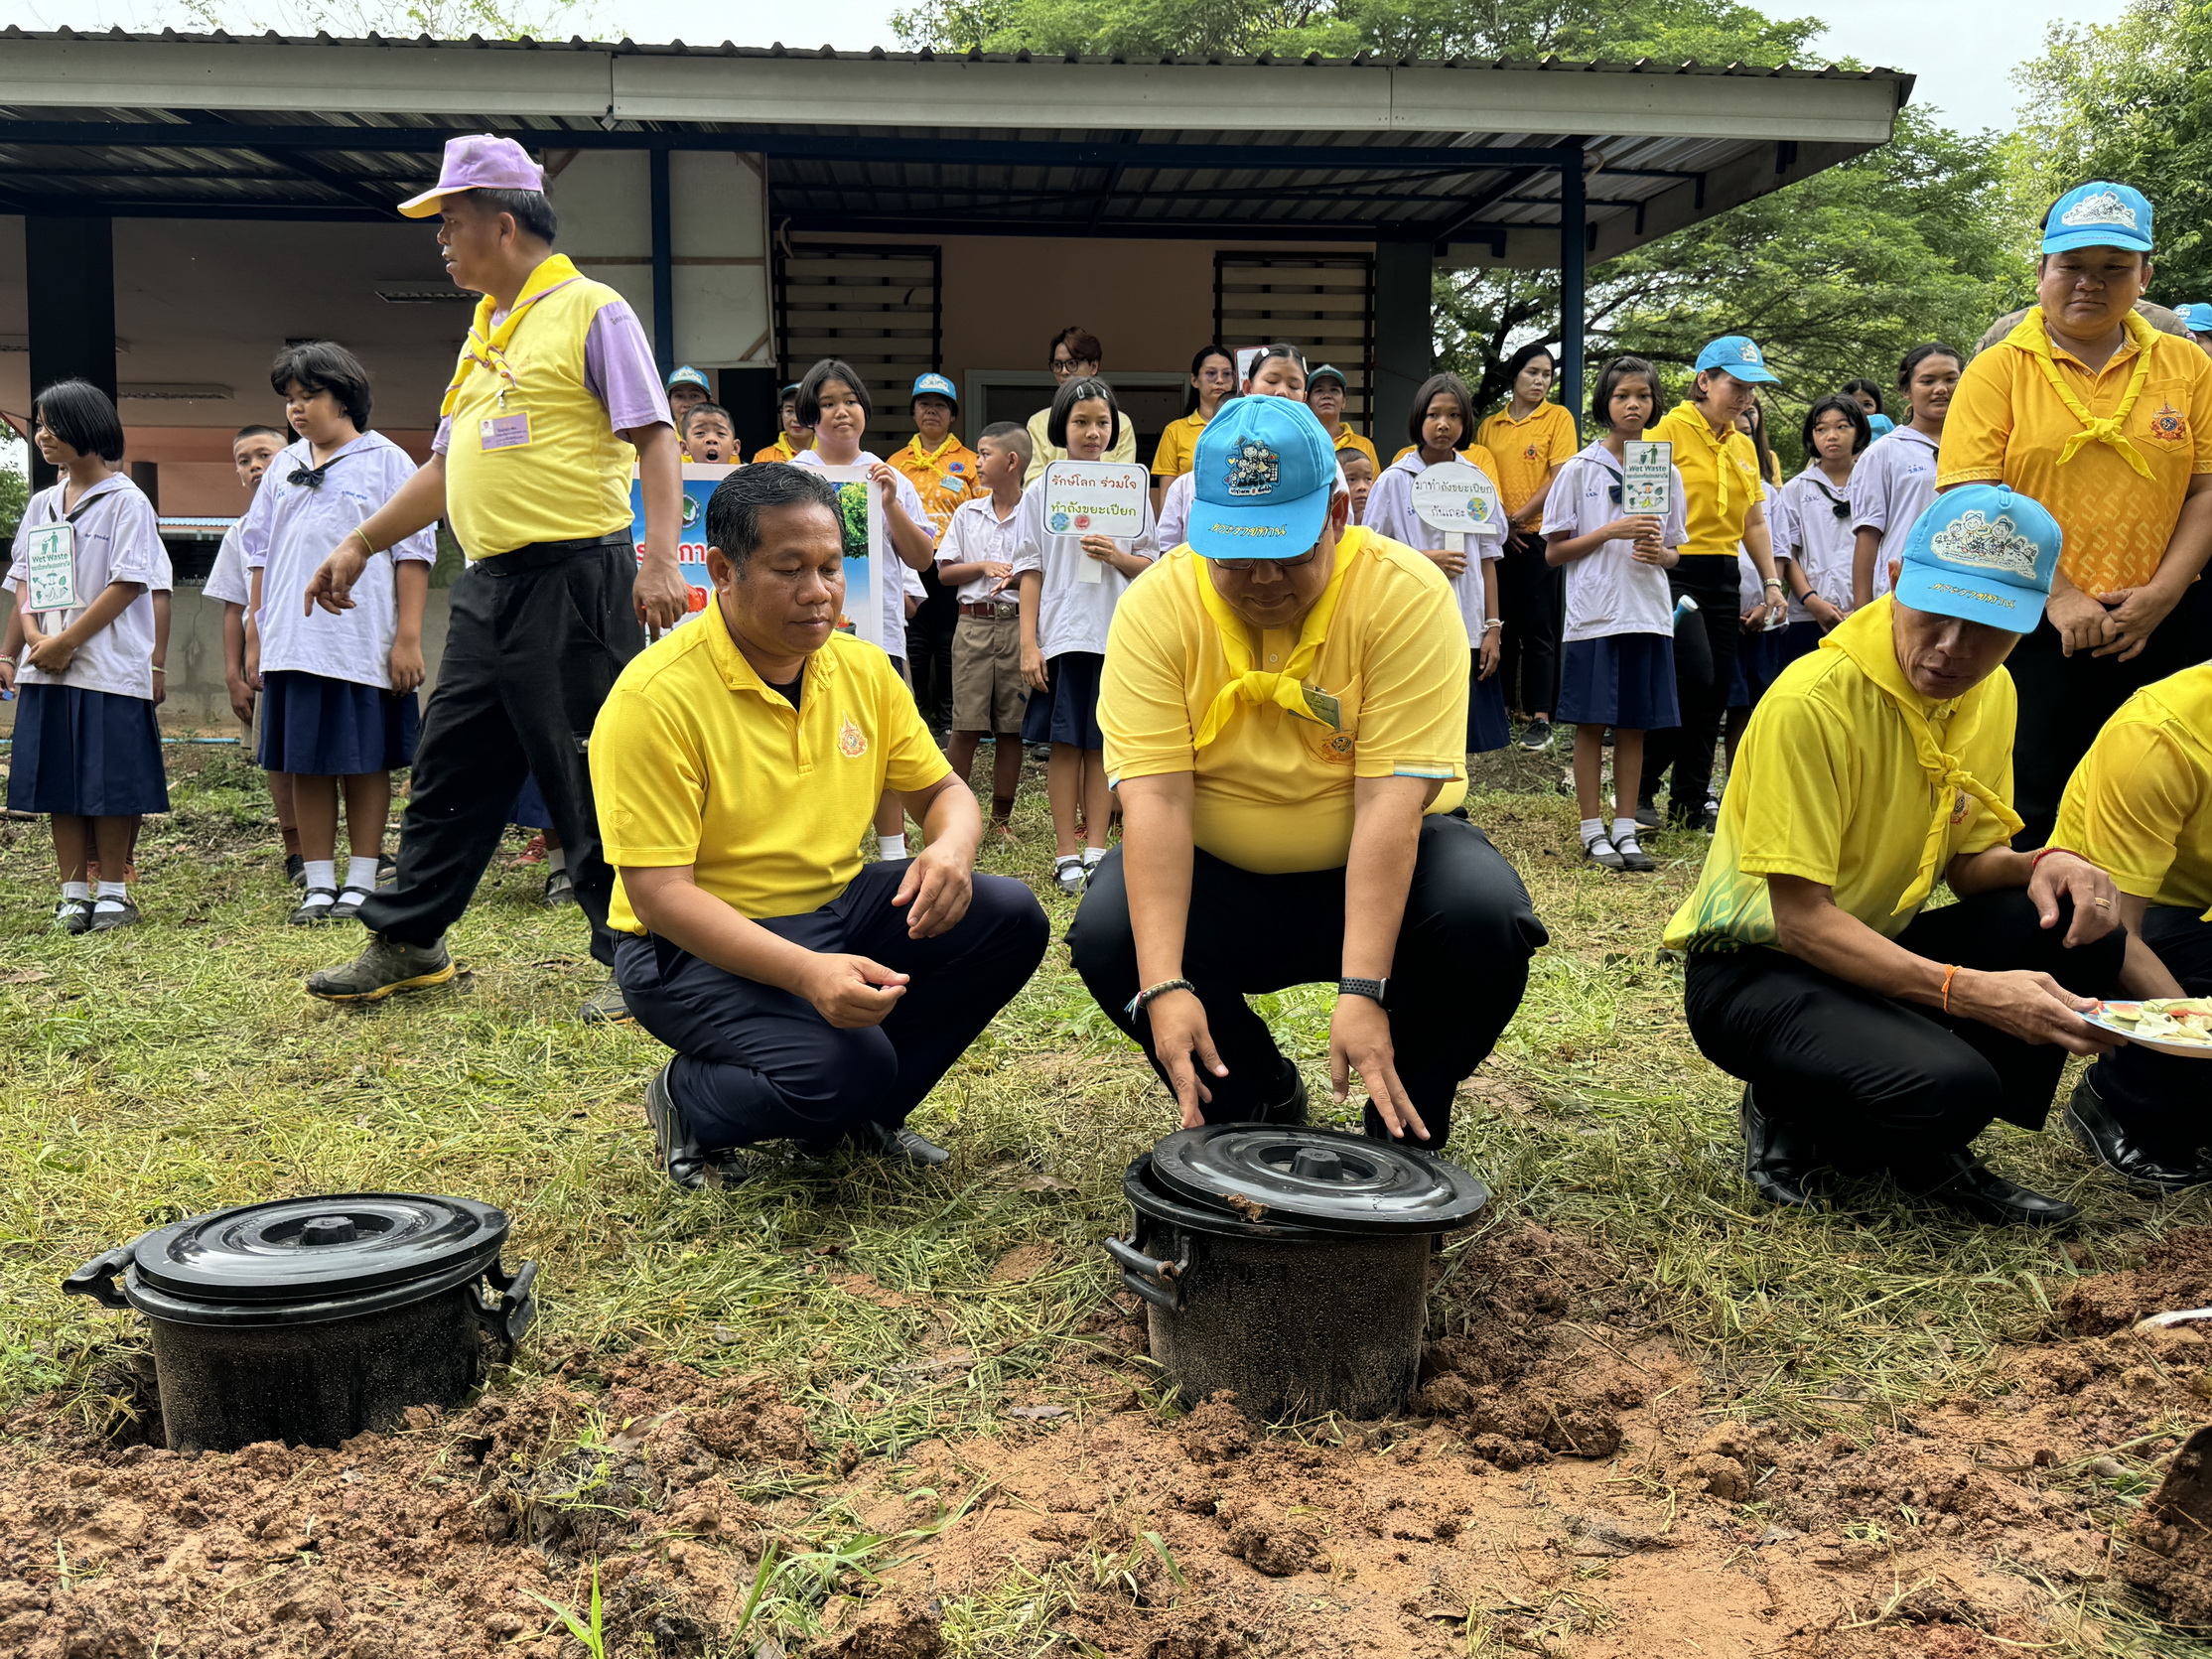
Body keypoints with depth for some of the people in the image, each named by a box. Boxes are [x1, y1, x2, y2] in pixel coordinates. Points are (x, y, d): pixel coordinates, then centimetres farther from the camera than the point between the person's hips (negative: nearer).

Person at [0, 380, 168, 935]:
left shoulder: (126, 502, -4)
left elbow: (128, 583, -11)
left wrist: (66, 640, -14)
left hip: (109, 668, -6)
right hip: (46, 668, 6)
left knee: (110, 785, -2)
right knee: (57, 782, 6)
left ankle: (114, 891, 8)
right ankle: (74, 893, 12)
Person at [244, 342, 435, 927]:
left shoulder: (385, 461, 1)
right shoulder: (284, 468, 15)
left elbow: (413, 553, -2)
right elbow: (261, 555, 19)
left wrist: (408, 637, -9)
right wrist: (255, 634, 13)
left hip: (363, 643, -4)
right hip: (292, 644, 5)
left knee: (365, 762, 2)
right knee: (306, 764, 5)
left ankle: (361, 881, 11)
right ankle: (319, 884, 12)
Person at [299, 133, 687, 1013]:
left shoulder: (591, 311, -5)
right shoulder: (483, 331, 20)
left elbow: (653, 441, -12)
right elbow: (447, 466, 26)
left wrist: (660, 560, -23)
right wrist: (360, 544, 25)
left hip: (575, 576, -8)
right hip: (489, 584, 9)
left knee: (595, 778, -4)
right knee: (449, 768, 13)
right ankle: (407, 941, 25)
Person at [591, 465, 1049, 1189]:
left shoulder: (863, 668, 2)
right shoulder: (656, 696, -19)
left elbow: (943, 791, 11)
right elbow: (658, 891, -23)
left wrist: (952, 848, -16)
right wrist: (807, 972, -36)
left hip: (838, 908, 7)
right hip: (701, 943, -7)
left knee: (1009, 918, -12)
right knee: (846, 1066, -31)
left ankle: (858, 1112, 6)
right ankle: (687, 1102, 3)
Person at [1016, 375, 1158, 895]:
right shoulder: (1040, 491, 5)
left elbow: (1150, 567, 9)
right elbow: (1030, 570, 3)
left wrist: (1117, 555, -13)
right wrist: (1028, 643, -5)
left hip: (1115, 633, 1)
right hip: (1061, 633, -1)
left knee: (1103, 744, 3)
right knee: (1065, 743, 0)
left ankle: (1096, 851, 10)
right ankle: (1066, 854, 7)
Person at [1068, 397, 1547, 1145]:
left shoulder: (1408, 593, -19)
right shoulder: (1156, 607, -15)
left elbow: (1391, 801, -26)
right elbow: (1155, 800, -23)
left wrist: (1362, 990, -33)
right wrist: (1164, 986, -34)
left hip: (1382, 862, -1)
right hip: (1218, 875, 2)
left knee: (1486, 919, -30)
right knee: (1106, 937, -26)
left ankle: (1405, 1132, 0)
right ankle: (1257, 1102, 5)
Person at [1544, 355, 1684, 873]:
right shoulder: (1579, 469, 1)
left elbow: (1675, 552, 15)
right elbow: (1554, 551, -1)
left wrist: (1658, 552, -8)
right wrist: (1612, 531, -13)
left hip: (1649, 613, 3)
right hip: (1594, 614, -3)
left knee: (1635, 724, 6)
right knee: (1591, 724, 0)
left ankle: (1625, 828, 14)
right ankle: (1594, 830, 9)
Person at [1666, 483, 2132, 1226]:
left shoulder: (1992, 693, 2)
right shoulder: (1813, 701, -24)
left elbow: (1967, 861, 10)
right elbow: (1801, 919, -25)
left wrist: (2040, 865, -14)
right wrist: (1967, 990, -34)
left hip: (1875, 948, 8)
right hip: (1756, 967, -8)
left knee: (2084, 932, -15)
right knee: (1950, 1083, -32)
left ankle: (1931, 1153, 2)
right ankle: (1792, 1119, 1)